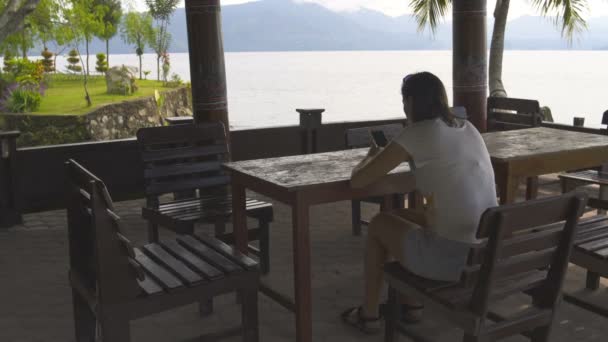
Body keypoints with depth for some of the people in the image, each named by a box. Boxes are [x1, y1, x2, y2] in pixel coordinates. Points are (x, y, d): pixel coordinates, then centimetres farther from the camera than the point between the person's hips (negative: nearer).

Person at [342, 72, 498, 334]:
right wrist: (398, 154, 32)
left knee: (379, 223, 21)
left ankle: (369, 314, 33)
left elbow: (357, 181, -5)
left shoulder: (416, 134, -9)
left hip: (452, 257, -7)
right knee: (402, 216, 29)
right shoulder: (468, 129, 11)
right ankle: (411, 303, 40)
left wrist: (371, 157, 16)